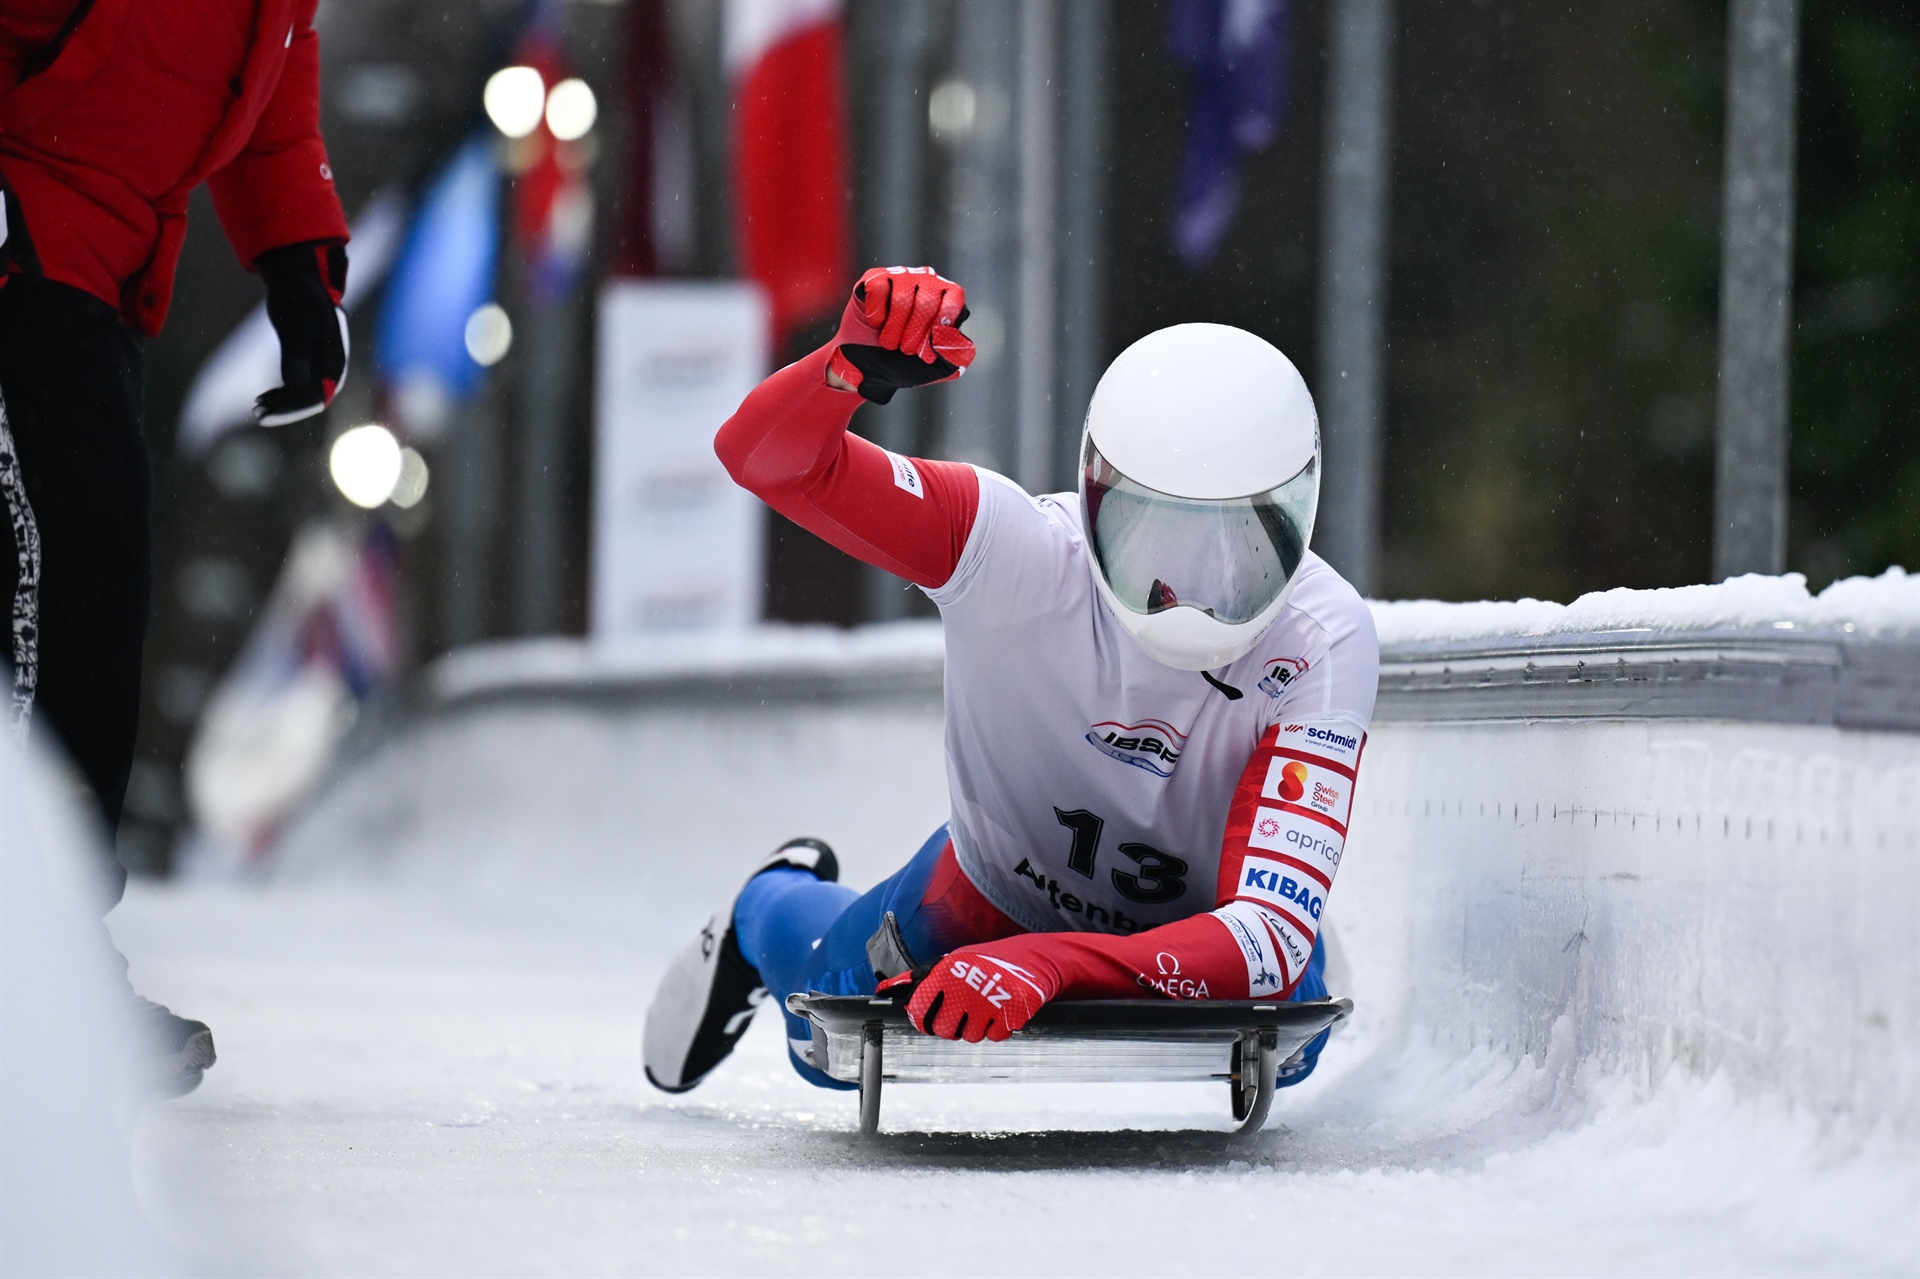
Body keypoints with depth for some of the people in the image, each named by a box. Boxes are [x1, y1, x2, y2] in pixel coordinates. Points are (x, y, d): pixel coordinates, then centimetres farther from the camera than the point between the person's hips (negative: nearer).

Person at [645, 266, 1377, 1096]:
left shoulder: (1323, 639, -38)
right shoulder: (1021, 547, -37)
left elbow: (1271, 940, -47)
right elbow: (764, 457, -40)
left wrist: (1049, 966, -63)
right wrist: (857, 363, -63)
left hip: (1200, 925, 1)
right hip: (998, 896, -1)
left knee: (1280, 1047, -13)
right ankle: (774, 909, 44)